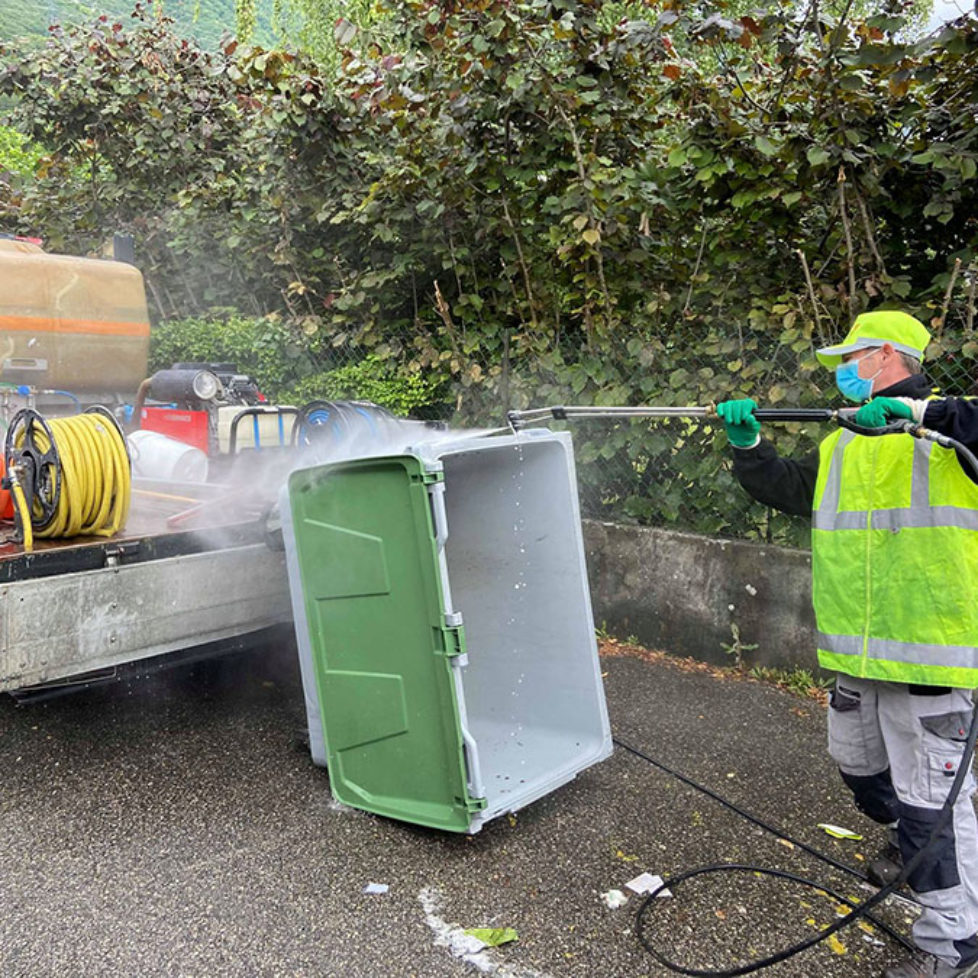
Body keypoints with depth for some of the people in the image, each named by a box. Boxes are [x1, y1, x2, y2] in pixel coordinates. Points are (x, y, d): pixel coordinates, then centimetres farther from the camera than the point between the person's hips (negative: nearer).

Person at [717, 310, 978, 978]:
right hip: (855, 649, 8)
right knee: (859, 762, 24)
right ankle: (917, 848, 52)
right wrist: (748, 445, 1)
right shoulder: (841, 445, 14)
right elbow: (786, 490, 15)